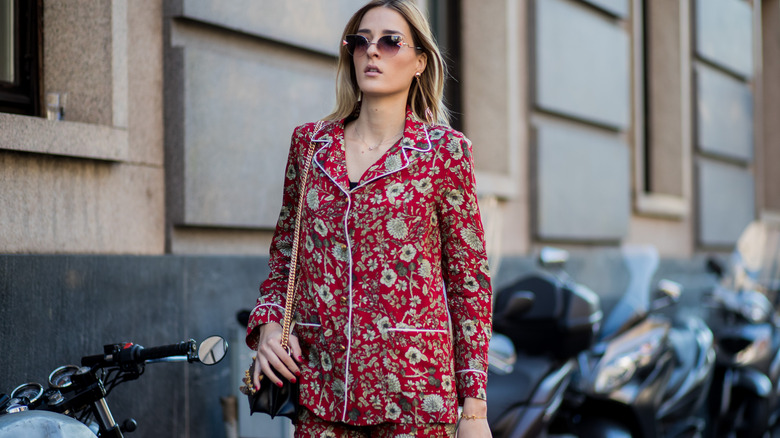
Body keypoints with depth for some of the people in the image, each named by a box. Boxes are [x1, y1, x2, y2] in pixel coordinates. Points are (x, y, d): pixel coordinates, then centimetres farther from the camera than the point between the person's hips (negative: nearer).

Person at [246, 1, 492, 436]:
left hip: (413, 388, -2)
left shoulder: (445, 150, 1)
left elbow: (470, 278, 1)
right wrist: (268, 324, -1)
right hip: (321, 381, 3)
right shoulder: (309, 143, 9)